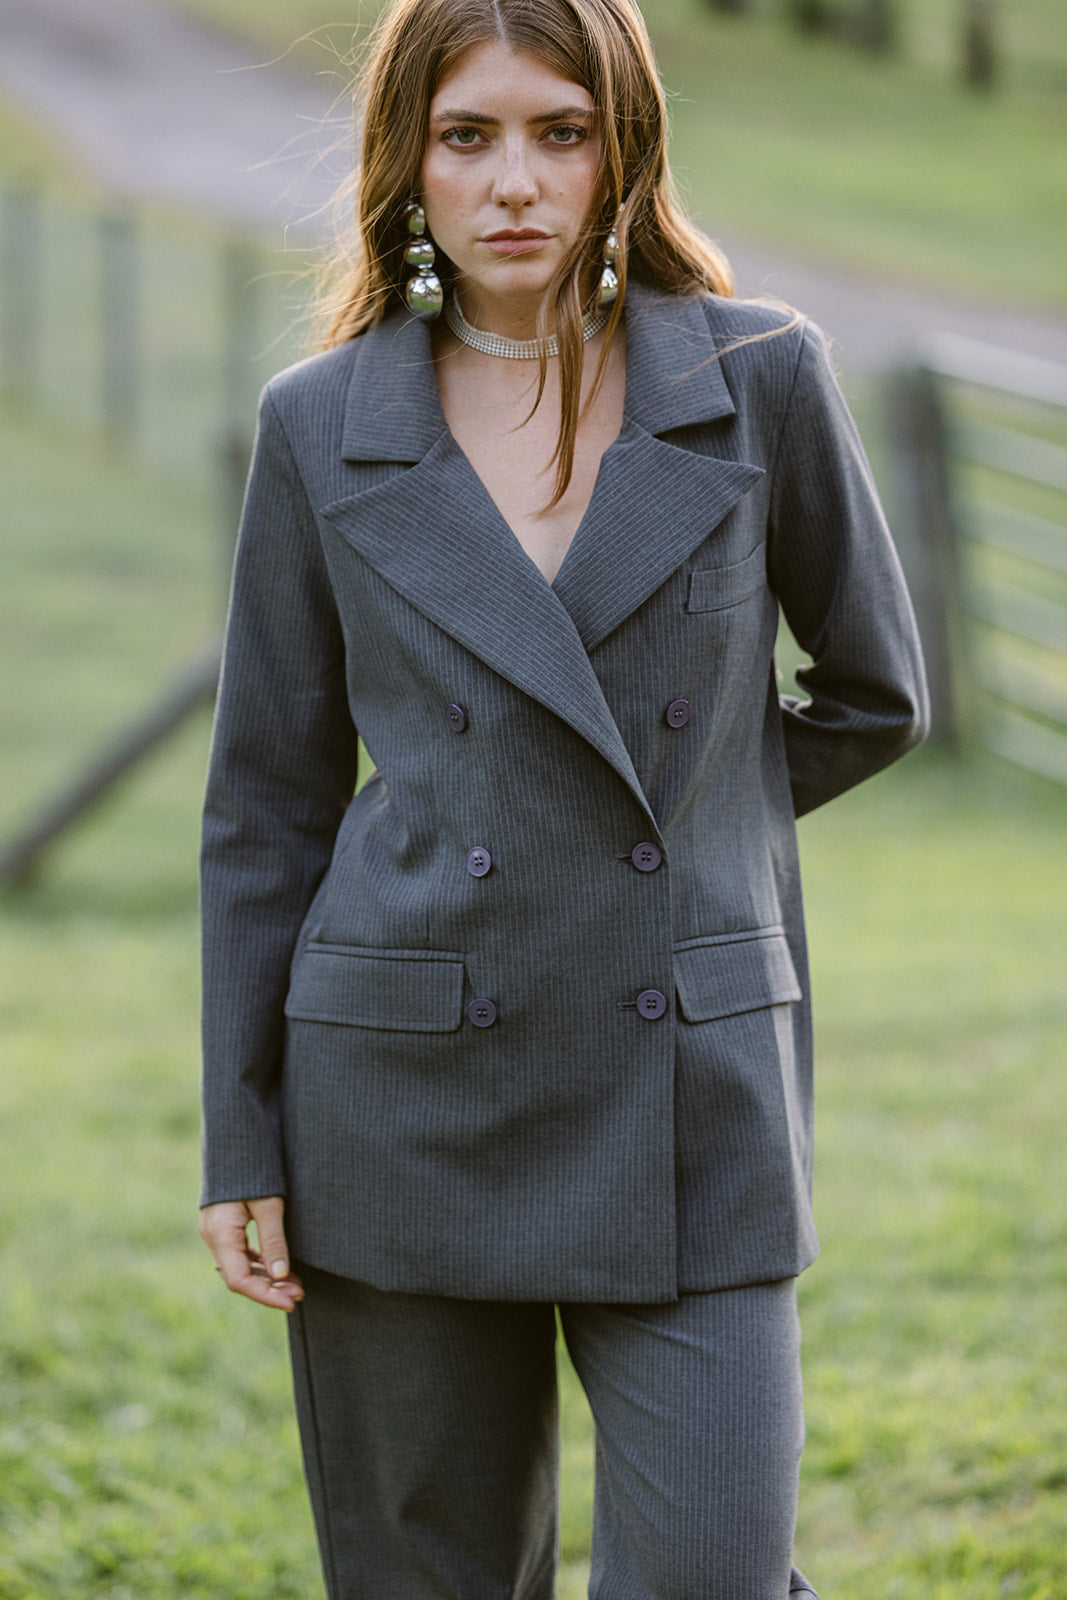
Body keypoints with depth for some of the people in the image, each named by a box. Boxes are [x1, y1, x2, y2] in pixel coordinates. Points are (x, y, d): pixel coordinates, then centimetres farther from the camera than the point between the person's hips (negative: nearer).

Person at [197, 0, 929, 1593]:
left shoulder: (762, 383, 0)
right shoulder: (322, 428, 2)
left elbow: (873, 695, 13)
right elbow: (268, 803, 6)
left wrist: (669, 818, 10)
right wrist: (241, 1145, 3)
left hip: (685, 1105, -1)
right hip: (406, 1100, 1)